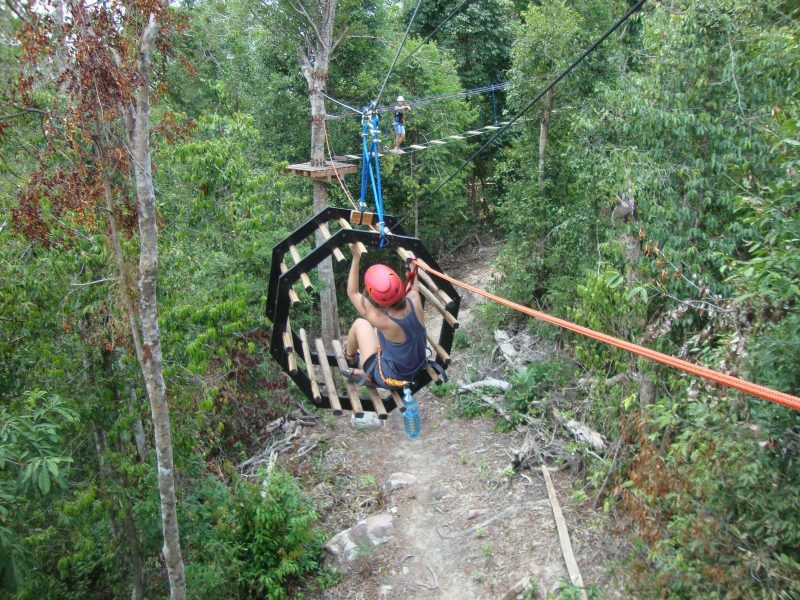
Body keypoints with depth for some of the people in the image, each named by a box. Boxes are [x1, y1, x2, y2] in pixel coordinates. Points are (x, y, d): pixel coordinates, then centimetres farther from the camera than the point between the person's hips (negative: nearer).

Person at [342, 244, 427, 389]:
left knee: (360, 324, 6)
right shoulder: (414, 301, -21)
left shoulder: (382, 321, -32)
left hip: (388, 379, -6)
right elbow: (414, 286, 7)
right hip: (416, 373, 6)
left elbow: (352, 293, -18)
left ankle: (350, 357, 34)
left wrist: (356, 258, -19)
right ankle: (363, 371, 35)